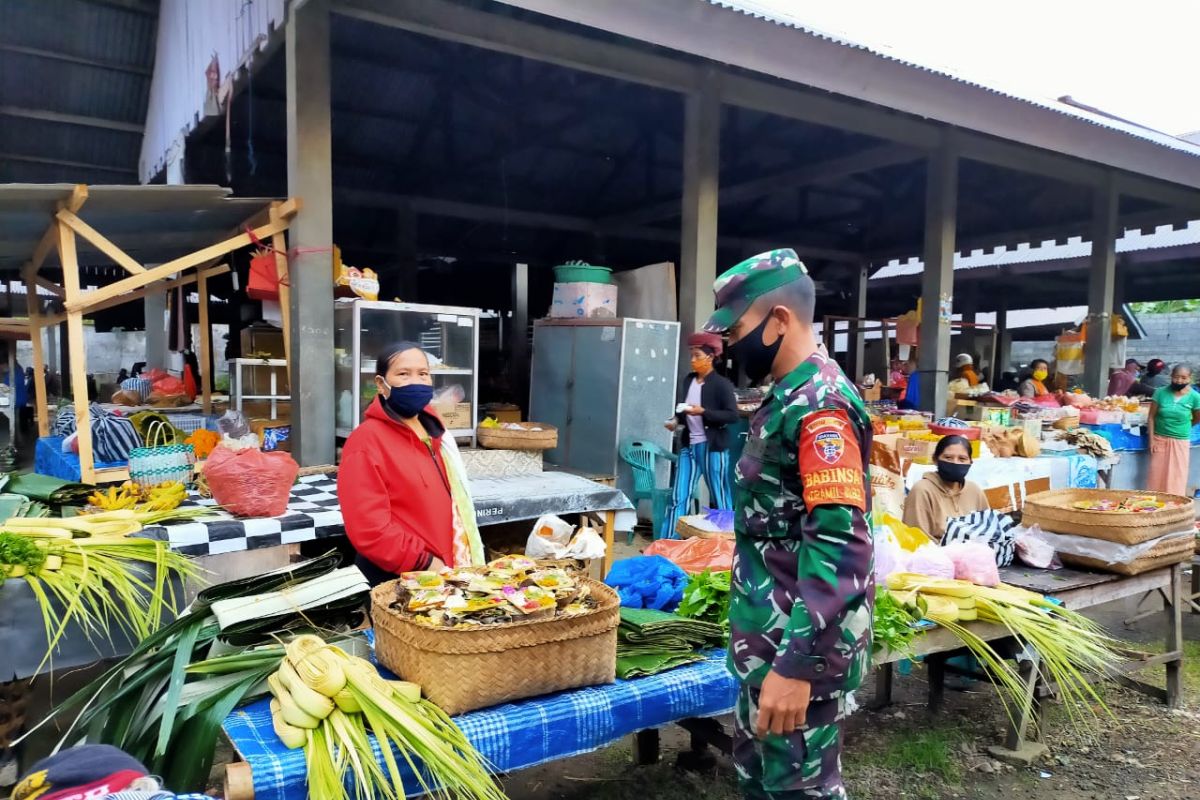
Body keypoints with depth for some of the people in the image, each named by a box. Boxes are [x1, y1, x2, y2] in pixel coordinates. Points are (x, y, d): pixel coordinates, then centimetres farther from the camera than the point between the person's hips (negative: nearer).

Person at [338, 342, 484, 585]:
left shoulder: (433, 431, 10)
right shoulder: (366, 442, -15)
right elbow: (369, 530, -21)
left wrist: (464, 562, 10)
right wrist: (427, 564, -19)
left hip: (447, 573, 8)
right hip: (396, 582, -7)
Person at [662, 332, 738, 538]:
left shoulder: (722, 384, -8)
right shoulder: (688, 381, 10)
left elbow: (733, 415, -13)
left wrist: (703, 412, -21)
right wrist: (676, 421, 0)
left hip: (712, 447, -6)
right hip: (689, 446, 6)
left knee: (719, 497, 5)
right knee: (678, 497, 5)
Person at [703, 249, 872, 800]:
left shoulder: (821, 406, -21)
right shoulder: (789, 397, 10)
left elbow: (840, 546, -28)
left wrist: (796, 665, -30)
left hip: (798, 643, -9)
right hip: (769, 631, 9)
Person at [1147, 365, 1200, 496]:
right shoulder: (1160, 392, -7)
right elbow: (1152, 416, -4)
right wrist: (1151, 439, -6)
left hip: (1180, 442, 0)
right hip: (1160, 439, 0)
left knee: (1177, 476, 5)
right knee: (1157, 474, 6)